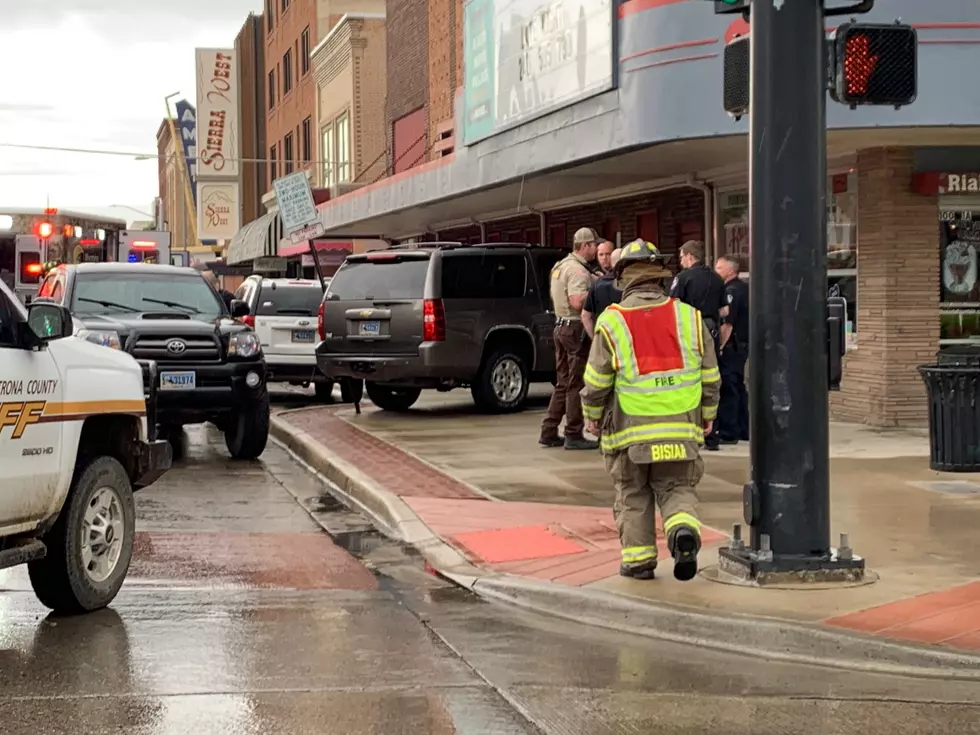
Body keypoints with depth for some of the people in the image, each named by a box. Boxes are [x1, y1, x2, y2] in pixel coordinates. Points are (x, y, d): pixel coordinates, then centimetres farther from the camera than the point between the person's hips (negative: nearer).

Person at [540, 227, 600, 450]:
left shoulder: (560, 266, 16)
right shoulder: (577, 270, -15)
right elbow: (577, 301, -26)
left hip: (561, 326, 10)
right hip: (576, 328, -10)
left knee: (563, 383, 14)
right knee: (576, 384, -4)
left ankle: (549, 432, 14)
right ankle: (573, 435, -1)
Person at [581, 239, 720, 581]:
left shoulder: (611, 322, -6)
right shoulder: (688, 317, 1)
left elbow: (596, 383, -1)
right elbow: (710, 377, 7)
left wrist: (592, 415, 17)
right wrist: (707, 415, 21)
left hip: (630, 429, -1)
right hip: (681, 427, 1)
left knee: (633, 495, 13)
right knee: (677, 488, 11)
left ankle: (638, 558, 13)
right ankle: (684, 529, -16)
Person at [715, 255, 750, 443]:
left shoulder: (731, 291, -16)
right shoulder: (743, 288, 15)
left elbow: (727, 324, -21)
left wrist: (719, 347, -20)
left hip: (731, 347, -10)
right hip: (742, 345, 10)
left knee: (728, 389, -7)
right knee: (738, 388, 16)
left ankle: (728, 433, -6)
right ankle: (743, 430, 21)